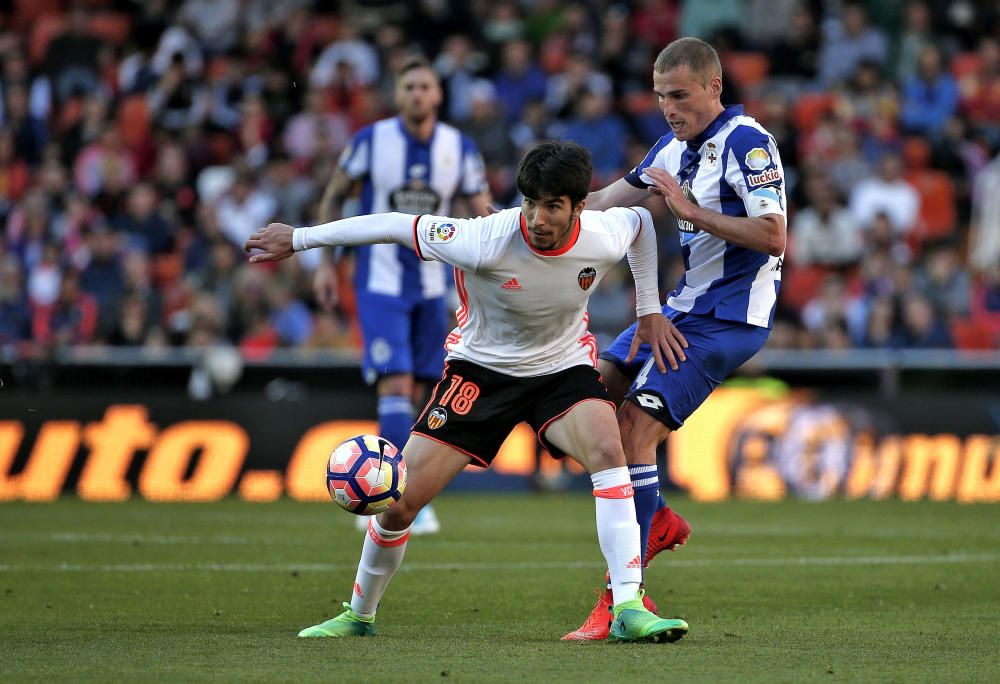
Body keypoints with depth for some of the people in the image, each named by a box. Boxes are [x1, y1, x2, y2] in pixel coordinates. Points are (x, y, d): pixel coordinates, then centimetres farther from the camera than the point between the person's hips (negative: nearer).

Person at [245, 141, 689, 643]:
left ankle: (629, 610, -28)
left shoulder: (606, 237, -22)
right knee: (399, 501, -6)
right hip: (481, 368, -1)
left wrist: (649, 308, 7)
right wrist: (298, 239, -14)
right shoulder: (487, 243, -32)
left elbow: (639, 220, 5)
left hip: (564, 366, 1)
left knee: (608, 451, -31)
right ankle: (359, 615, 21)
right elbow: (396, 226, -21)